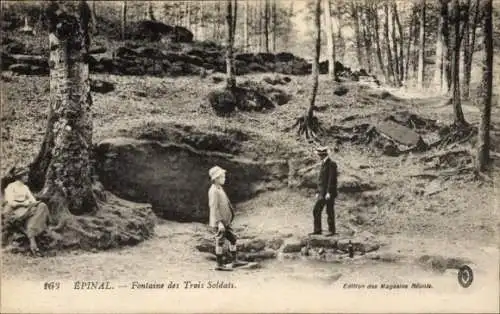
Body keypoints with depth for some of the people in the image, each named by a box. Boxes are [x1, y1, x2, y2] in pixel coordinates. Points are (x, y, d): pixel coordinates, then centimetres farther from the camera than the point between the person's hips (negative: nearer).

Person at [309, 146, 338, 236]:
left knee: (329, 212, -2)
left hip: (329, 193, -9)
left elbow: (332, 179, -17)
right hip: (322, 193, 9)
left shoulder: (332, 164, -11)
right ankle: (317, 230, 11)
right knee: (316, 211, 6)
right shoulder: (323, 164, 18)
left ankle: (332, 230, 6)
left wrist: (329, 192, -22)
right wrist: (318, 192, 18)